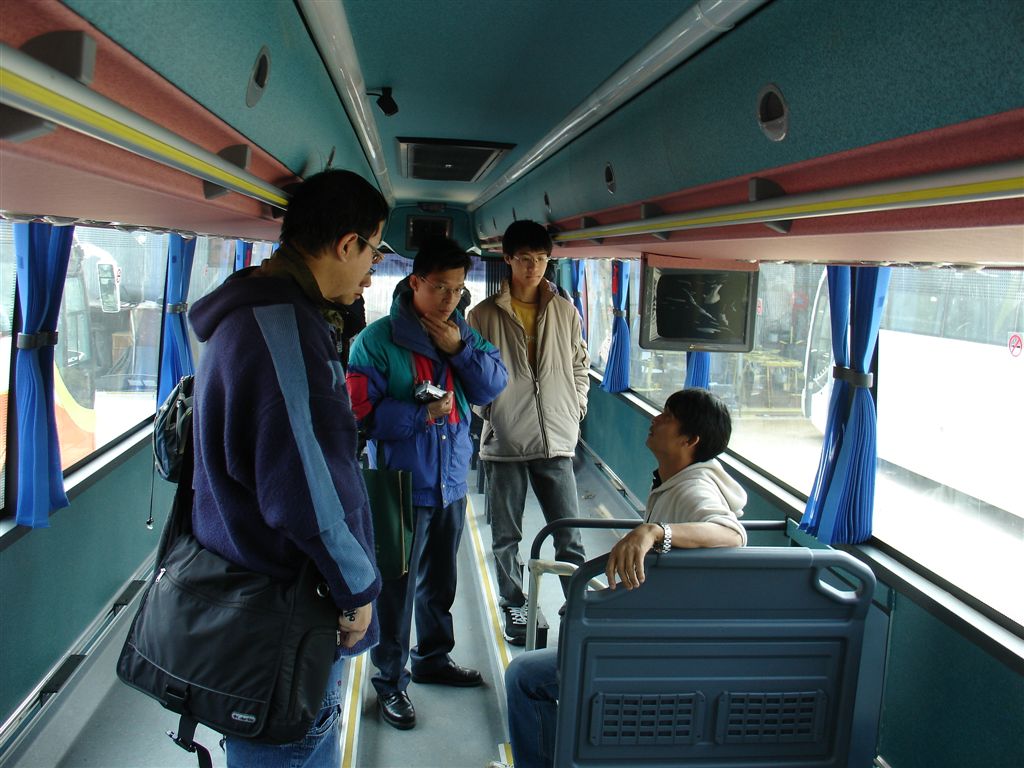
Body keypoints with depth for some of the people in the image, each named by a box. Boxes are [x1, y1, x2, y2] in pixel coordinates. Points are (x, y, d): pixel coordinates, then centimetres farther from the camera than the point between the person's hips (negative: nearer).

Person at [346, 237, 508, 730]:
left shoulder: (463, 332, 5)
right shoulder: (377, 340, -14)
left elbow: (494, 385, 0)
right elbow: (360, 413, -17)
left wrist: (461, 349, -14)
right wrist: (423, 413, -22)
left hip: (451, 482, 6)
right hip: (402, 486, -6)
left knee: (440, 581, 21)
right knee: (398, 588, 3)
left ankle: (433, 658, 41)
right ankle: (390, 680, 22)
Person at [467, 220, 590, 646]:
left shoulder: (566, 311, 6)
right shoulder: (484, 315, -1)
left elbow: (580, 365, 15)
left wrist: (575, 410, 7)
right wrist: (490, 412, -4)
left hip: (556, 440, 1)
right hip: (505, 442, -1)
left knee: (570, 536, 3)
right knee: (506, 536, 11)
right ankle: (514, 606, 28)